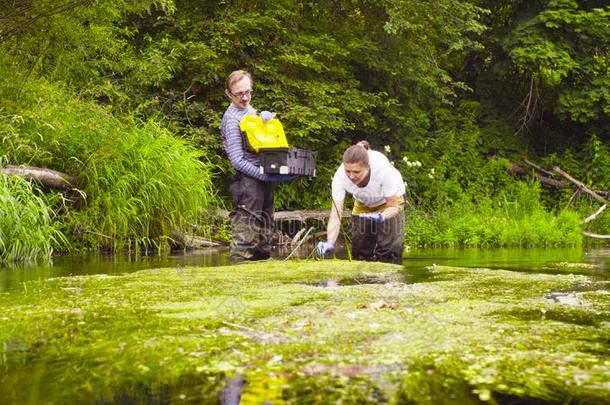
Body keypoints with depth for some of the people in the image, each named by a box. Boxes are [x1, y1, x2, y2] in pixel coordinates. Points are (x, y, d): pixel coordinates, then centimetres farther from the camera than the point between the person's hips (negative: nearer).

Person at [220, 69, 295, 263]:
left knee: (264, 234, 14)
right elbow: (237, 160, -16)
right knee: (246, 236, -12)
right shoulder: (231, 119, -11)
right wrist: (267, 176, -21)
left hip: (263, 178, 9)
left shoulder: (249, 109, 13)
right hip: (249, 180, -9)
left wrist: (266, 116, 2)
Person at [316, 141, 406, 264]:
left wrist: (381, 216, -49)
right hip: (363, 204, 3)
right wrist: (329, 243, -53)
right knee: (359, 250, 2)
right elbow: (335, 216, -37)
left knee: (389, 251, -12)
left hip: (391, 199, -3)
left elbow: (393, 207, -27)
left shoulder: (384, 170, -40)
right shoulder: (340, 177, -35)